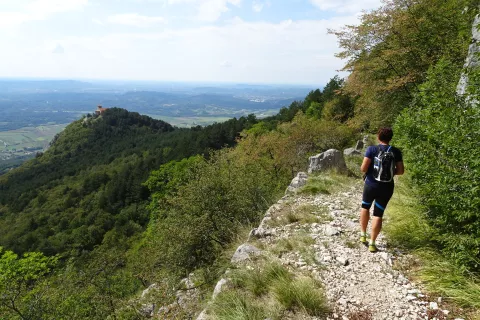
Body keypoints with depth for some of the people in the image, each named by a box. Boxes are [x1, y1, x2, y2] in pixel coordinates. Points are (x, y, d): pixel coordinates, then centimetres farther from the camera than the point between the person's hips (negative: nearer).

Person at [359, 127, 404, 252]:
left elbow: (363, 168, -15)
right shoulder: (396, 152, -3)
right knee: (378, 213, 7)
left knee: (365, 207, 23)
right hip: (387, 187, 1)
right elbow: (400, 171, -1)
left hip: (371, 184, -1)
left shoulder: (372, 149, -11)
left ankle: (363, 235, 27)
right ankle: (372, 243, 8)